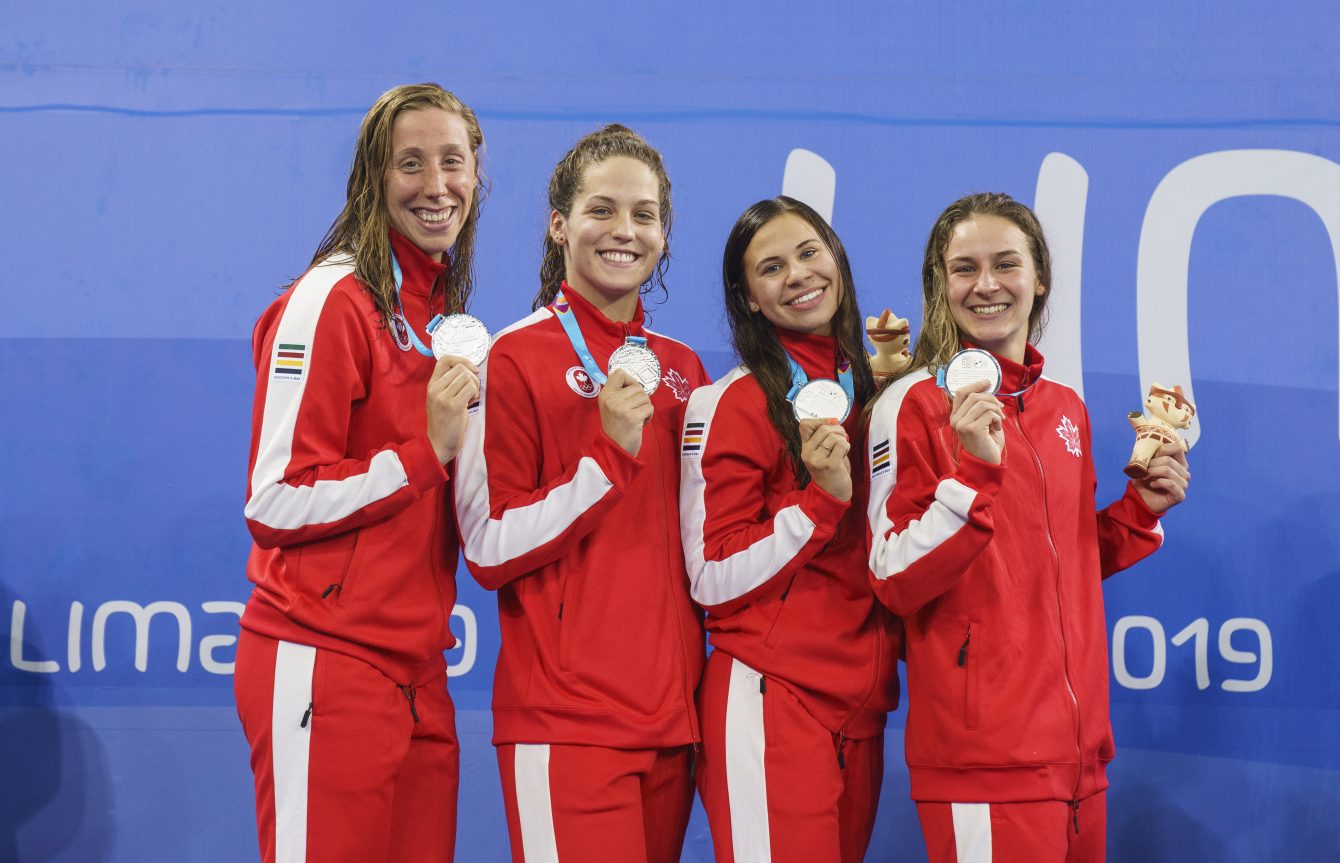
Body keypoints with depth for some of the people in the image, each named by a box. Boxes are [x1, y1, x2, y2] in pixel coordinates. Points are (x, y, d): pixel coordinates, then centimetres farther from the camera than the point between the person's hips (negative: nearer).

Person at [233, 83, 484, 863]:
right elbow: (277, 502, -13)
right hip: (326, 665, -7)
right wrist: (427, 449, -14)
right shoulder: (332, 301, -9)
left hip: (417, 672, 8)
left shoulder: (443, 312, 14)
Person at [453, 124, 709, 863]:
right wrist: (610, 456, -18)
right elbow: (488, 551, -9)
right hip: (565, 718, -6)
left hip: (671, 712, 6)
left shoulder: (682, 368, 11)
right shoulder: (516, 358, -5)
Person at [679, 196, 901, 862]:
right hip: (769, 699, -6)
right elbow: (712, 581, -9)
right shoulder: (734, 402, -7)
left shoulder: (866, 392, 11)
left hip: (861, 706, 6)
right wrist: (822, 499, -19)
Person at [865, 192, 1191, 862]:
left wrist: (1140, 510, 5)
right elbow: (896, 584, -12)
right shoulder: (916, 404, -7)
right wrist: (974, 473, -23)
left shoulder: (1067, 409, 11)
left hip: (1077, 747, 7)